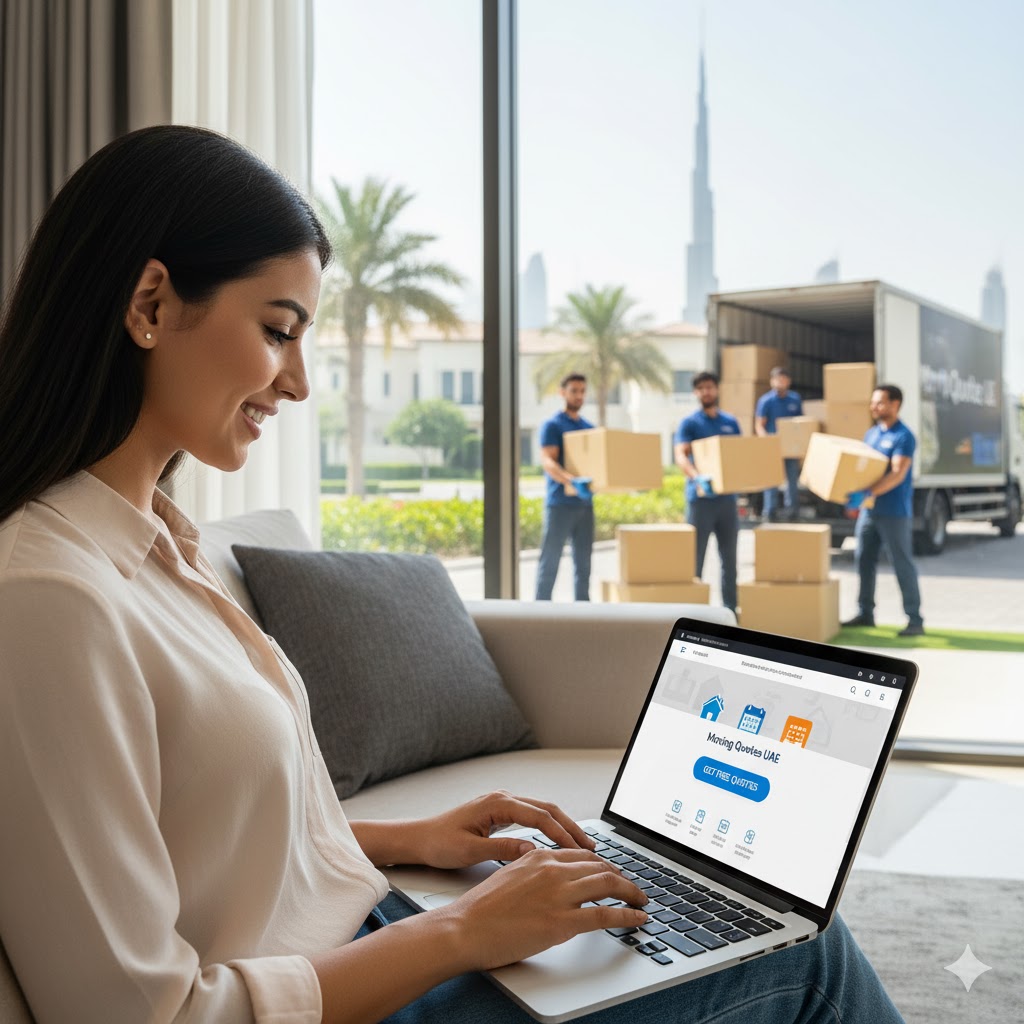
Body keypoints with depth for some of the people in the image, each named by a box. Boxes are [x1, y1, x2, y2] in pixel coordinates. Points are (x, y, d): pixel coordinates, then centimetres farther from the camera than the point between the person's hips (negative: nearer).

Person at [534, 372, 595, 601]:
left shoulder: (590, 428, 16)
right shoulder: (552, 426, -3)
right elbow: (547, 461, -16)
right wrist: (572, 481, -33)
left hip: (585, 503, 6)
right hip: (560, 503, -6)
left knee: (583, 561, 8)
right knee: (550, 560, -3)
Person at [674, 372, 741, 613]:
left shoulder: (731, 423, 14)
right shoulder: (689, 423, 0)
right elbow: (681, 456, -14)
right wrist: (697, 477, -33)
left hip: (727, 497, 4)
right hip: (701, 498, -4)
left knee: (729, 557, 8)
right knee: (695, 557, -1)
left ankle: (730, 607, 15)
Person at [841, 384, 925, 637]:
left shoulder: (903, 436, -11)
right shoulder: (871, 434, 14)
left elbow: (897, 474, -21)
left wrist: (868, 494, -31)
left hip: (894, 512, -7)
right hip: (869, 510, 8)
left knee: (903, 564, -3)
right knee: (864, 560, 10)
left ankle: (915, 620, 3)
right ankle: (865, 612, 20)